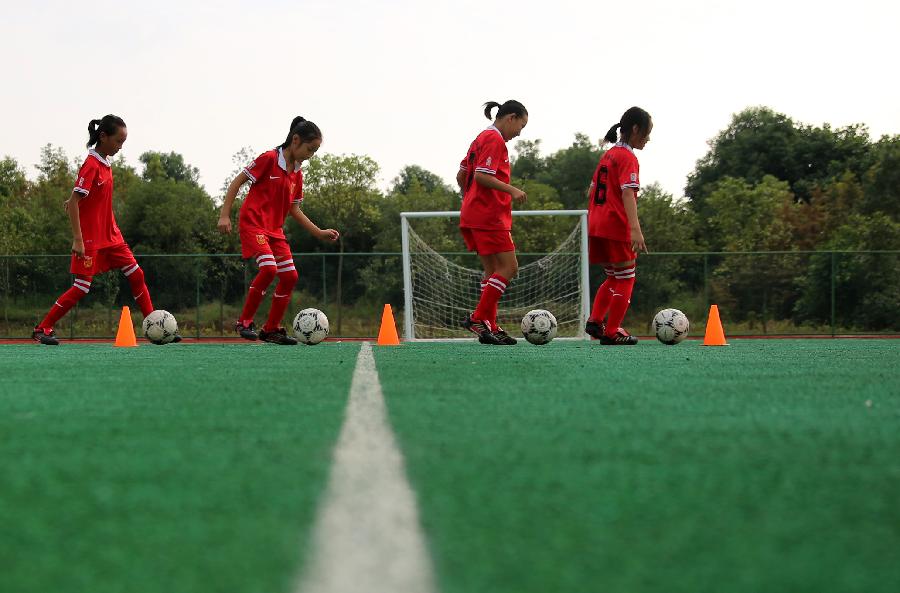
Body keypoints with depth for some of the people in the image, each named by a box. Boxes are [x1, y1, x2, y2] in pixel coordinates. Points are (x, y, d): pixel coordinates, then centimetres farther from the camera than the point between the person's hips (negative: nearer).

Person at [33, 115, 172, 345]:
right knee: (82, 287, -5)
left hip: (110, 235, 8)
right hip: (91, 237, -8)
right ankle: (42, 328, 7)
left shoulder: (105, 163, 7)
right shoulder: (92, 165, -18)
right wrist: (78, 239, -24)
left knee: (136, 275, 3)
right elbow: (73, 202, -22)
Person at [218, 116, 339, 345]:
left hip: (275, 229, 8)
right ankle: (244, 322, -11)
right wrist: (225, 215, -13)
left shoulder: (297, 174, 11)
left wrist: (319, 233, 13)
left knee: (290, 276, 0)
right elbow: (237, 182, -8)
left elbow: (294, 209, 19)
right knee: (269, 268, -25)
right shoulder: (269, 159, -11)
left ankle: (271, 329, 11)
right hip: (253, 223, -8)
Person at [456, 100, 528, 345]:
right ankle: (478, 318, -11)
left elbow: (461, 175, 21)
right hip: (490, 216, -10)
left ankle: (489, 327, 9)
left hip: (473, 214, 10)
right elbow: (482, 176, -21)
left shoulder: (483, 138, 19)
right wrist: (512, 191, -18)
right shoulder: (495, 140, -10)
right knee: (509, 268, -9)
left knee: (492, 270, 11)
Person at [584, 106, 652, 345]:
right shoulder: (628, 158, -10)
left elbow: (592, 191, 21)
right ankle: (611, 332, 4)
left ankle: (595, 321, 7)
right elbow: (627, 193, -22)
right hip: (617, 227, -8)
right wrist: (635, 229, -30)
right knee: (625, 279, 3)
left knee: (614, 277, 20)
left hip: (597, 225, 8)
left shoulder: (607, 155, 16)